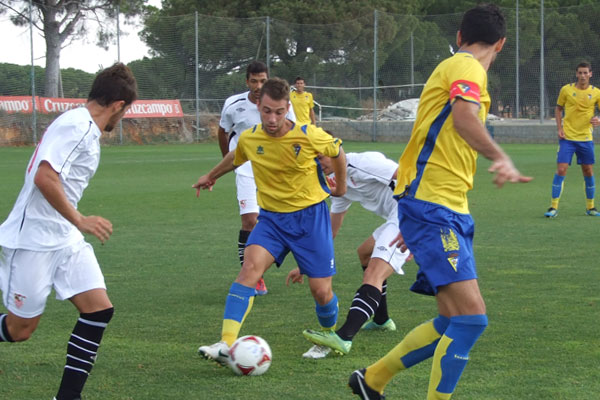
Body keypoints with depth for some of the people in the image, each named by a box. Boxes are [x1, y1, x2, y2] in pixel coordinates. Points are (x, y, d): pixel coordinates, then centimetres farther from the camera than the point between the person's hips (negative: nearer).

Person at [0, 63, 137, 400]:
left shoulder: (86, 129, 13)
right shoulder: (76, 125, -17)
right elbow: (44, 177, -26)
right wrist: (79, 220, -21)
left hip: (66, 240, 9)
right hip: (33, 241, -9)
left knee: (99, 309, -3)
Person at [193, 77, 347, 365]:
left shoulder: (309, 136, -16)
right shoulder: (249, 139, -7)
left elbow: (337, 152, 6)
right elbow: (235, 157, 19)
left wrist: (341, 186, 20)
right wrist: (212, 176, 35)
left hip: (310, 216, -2)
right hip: (271, 217, 2)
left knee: (321, 290, -1)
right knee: (250, 266, -25)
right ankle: (226, 344, -33)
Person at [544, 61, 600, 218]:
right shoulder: (566, 90, -1)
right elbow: (558, 108, 10)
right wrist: (559, 128, -2)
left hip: (586, 138, 2)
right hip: (567, 137, -2)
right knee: (561, 170, -10)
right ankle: (553, 207, -5)